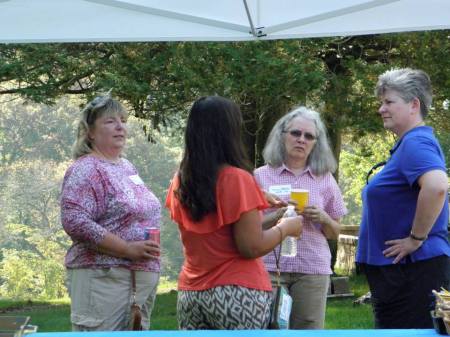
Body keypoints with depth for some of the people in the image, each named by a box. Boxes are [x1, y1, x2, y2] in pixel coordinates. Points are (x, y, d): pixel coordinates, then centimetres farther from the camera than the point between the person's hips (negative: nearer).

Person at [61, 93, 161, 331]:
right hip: (103, 278, -9)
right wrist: (129, 249, -20)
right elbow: (75, 221, -21)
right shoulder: (85, 170, -9)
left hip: (141, 278, 9)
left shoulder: (127, 167, 17)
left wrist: (149, 248, 13)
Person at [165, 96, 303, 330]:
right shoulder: (237, 179, -13)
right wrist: (285, 227, 1)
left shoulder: (181, 181, 6)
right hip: (238, 294, -6)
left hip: (190, 293, 6)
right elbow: (252, 247, -15)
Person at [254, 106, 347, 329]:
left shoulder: (325, 179, 9)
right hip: (270, 268, -1)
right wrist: (277, 216, -12)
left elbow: (335, 234, 14)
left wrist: (322, 218, -6)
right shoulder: (262, 175, 4)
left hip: (312, 270, 1)